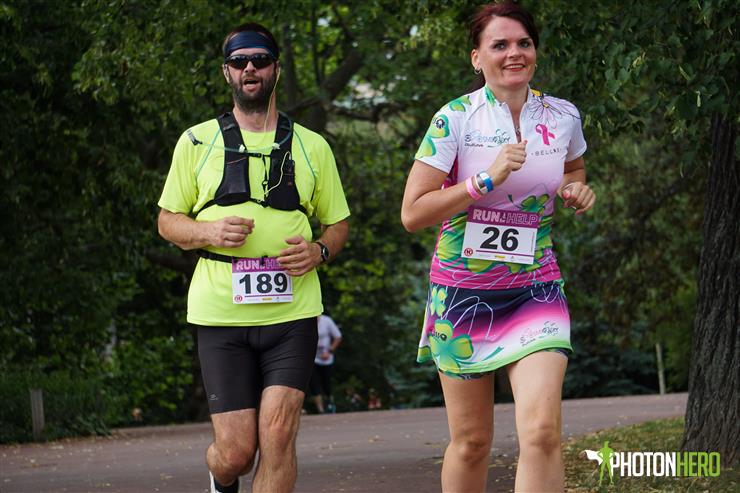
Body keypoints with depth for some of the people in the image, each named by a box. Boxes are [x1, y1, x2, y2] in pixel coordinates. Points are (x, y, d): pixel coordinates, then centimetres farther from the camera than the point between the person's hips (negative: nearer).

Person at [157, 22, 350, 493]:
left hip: (291, 310, 1)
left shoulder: (312, 147, 12)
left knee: (278, 435, -14)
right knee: (236, 451, -3)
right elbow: (168, 221, 12)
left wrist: (319, 251, -4)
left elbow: (338, 222, 19)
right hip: (220, 312, -1)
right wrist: (208, 232, -10)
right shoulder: (197, 142, 9)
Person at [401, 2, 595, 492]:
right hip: (464, 290, -1)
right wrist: (486, 180, -21)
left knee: (542, 431, -17)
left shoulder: (563, 117, 3)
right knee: (471, 441, 6)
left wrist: (578, 190, 3)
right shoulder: (455, 119, -8)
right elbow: (412, 213, -11)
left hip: (536, 289, 2)